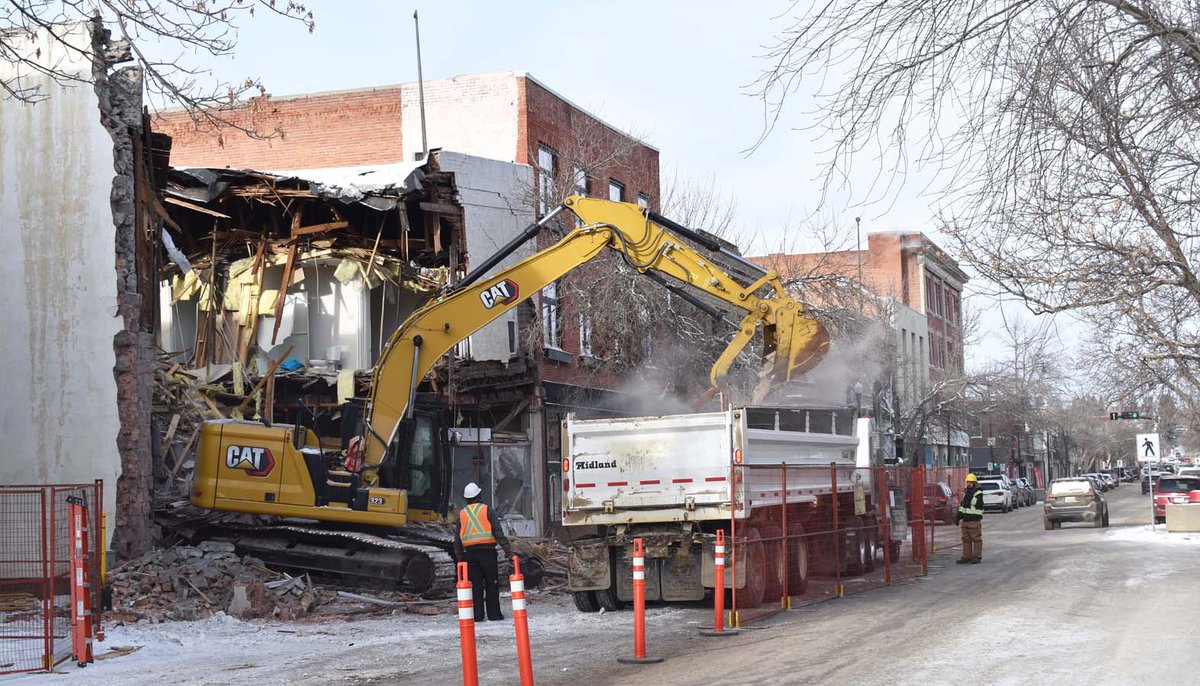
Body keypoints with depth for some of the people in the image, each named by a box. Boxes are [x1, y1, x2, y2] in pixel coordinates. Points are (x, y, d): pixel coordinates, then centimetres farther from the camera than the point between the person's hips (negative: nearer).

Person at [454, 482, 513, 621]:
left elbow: (457, 538, 10)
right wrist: (506, 547, -6)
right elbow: (498, 531, -6)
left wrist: (459, 555, 16)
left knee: (475, 585, 5)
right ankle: (494, 614, 1)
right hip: (487, 551, -3)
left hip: (469, 552, 3)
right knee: (492, 584, 2)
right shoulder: (487, 510, 0)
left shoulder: (461, 514, 9)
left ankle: (477, 615, 3)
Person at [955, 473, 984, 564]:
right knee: (966, 539, 9)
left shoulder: (979, 493, -7)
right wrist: (958, 516, 20)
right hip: (965, 520, 8)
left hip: (975, 520, -8)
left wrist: (970, 494, -22)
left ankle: (977, 556, 0)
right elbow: (962, 505, 24)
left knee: (976, 539, -4)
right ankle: (966, 557, 13)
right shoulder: (965, 493, 17)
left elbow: (977, 503, -23)